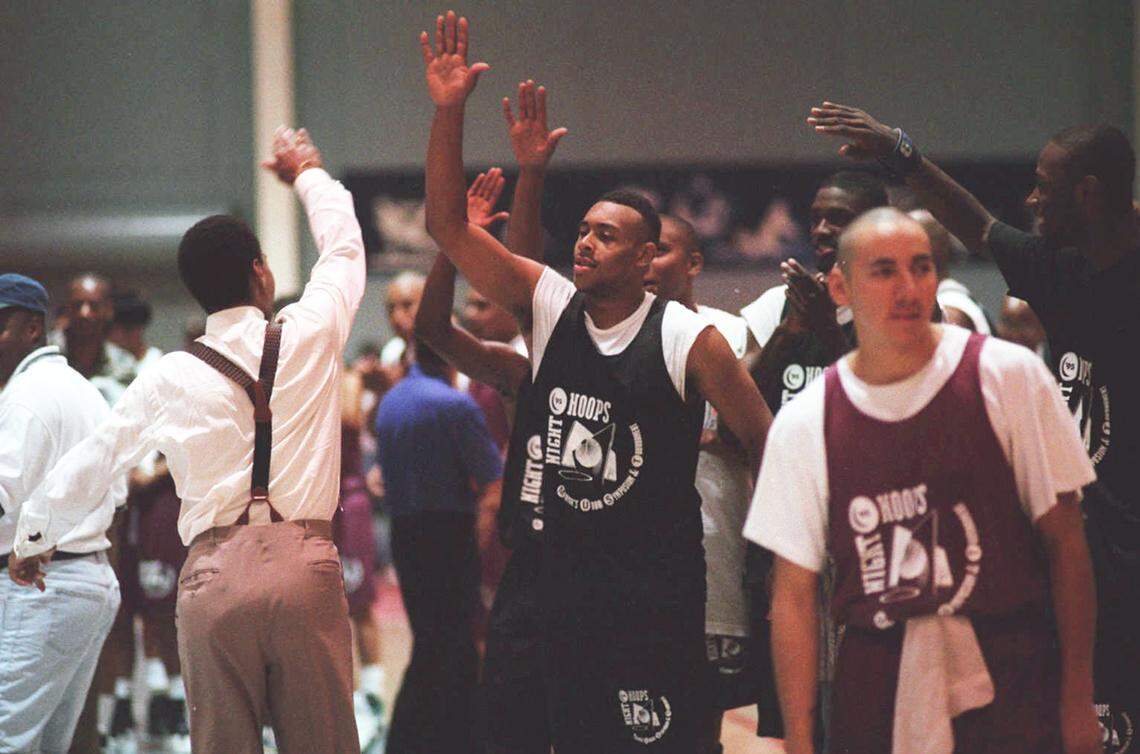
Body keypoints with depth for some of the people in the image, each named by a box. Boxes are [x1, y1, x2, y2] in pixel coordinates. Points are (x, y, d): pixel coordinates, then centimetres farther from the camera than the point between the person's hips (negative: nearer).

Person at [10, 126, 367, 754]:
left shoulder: (168, 379, 9)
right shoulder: (309, 336, 7)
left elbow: (82, 470, 19)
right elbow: (344, 248, 27)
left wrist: (32, 537, 37)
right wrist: (308, 173, 45)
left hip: (212, 575, 1)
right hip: (304, 565, -1)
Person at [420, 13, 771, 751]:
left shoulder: (689, 339, -10)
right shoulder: (548, 307, 2)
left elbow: (763, 443, -4)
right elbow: (448, 223, -2)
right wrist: (449, 110, -12)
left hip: (659, 587, -5)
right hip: (566, 574, 5)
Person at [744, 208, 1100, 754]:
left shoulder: (1007, 375, -1)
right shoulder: (804, 424, 3)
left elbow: (1064, 541, -1)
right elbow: (793, 595, 5)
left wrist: (1078, 700, -5)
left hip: (1008, 686, -1)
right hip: (875, 698, 1)